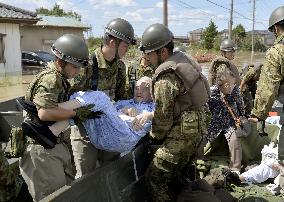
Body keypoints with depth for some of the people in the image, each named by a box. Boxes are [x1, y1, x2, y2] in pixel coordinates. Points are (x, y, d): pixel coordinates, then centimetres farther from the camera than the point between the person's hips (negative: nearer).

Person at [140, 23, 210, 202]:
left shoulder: (165, 76, -21)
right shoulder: (184, 60, 7)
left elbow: (163, 115, -16)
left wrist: (155, 136, 2)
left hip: (182, 133, -10)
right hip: (196, 127, 10)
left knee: (155, 178, -3)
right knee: (176, 171, 25)